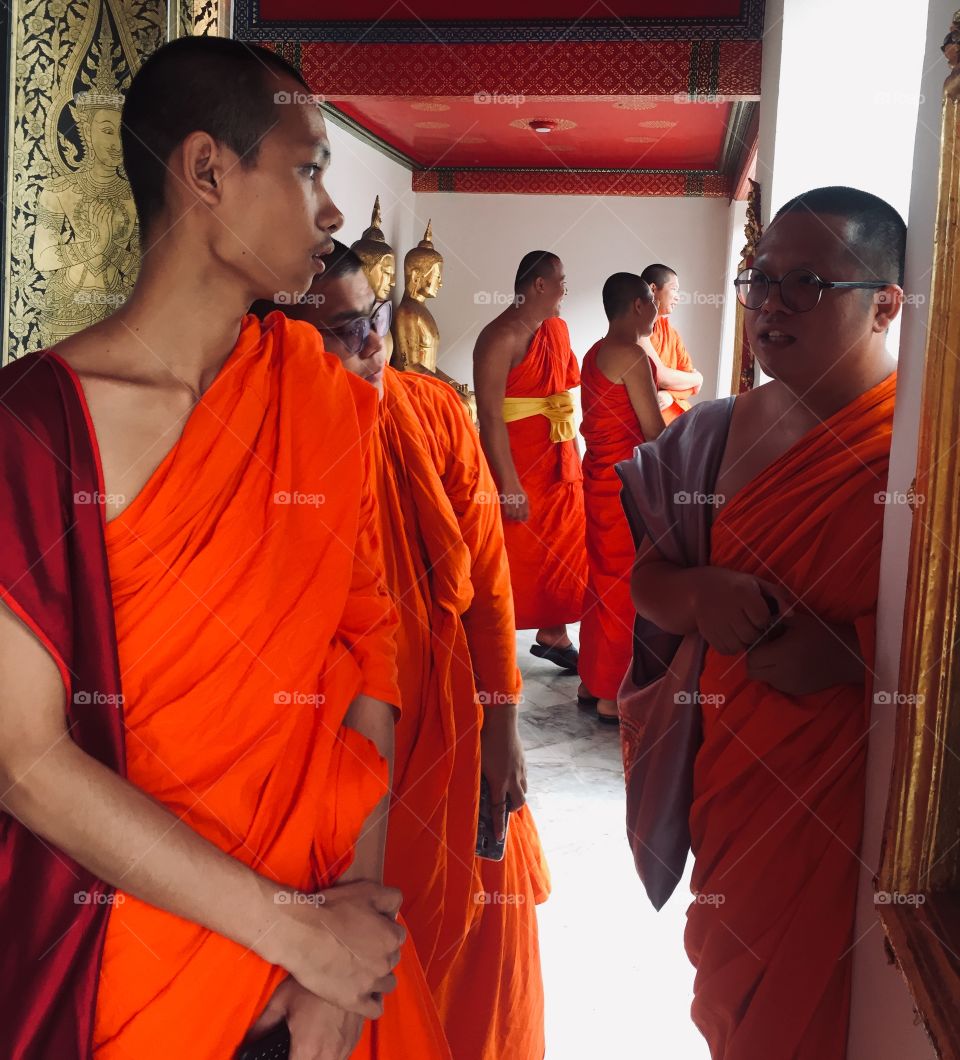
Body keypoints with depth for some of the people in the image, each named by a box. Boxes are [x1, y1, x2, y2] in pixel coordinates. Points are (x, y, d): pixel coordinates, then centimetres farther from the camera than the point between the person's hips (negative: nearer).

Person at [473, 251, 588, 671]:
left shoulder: (557, 329, 11)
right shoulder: (501, 336, -16)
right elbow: (489, 414, -21)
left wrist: (575, 458, 12)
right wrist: (509, 483, -23)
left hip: (560, 460, 8)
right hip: (517, 467, -8)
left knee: (565, 553, 15)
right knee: (515, 559, 2)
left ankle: (553, 636, 30)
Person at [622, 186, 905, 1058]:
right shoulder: (735, 427, 3)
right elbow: (640, 568, 5)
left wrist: (848, 650, -28)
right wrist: (693, 596, -15)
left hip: (843, 806, -5)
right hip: (730, 778, 5)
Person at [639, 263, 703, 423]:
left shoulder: (669, 330, 14)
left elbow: (692, 379, 8)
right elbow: (661, 377, -16)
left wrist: (670, 395, -12)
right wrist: (696, 379, 1)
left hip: (677, 414, 7)